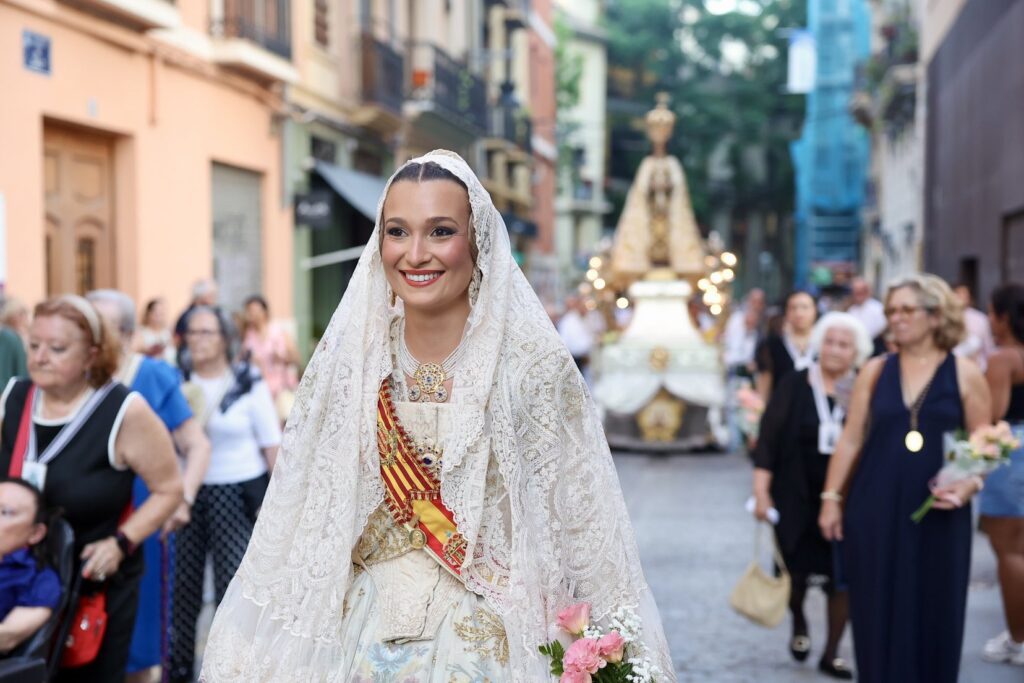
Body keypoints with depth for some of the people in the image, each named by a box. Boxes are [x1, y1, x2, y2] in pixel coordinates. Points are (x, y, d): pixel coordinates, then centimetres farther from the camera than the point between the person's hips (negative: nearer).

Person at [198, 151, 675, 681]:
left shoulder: (529, 360, -12)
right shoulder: (347, 358, -4)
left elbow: (579, 519, -9)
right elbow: (302, 516, 1)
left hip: (492, 640, -2)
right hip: (367, 634, 3)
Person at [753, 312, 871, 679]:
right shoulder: (795, 385, -3)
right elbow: (768, 440, -4)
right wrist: (761, 491, -8)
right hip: (797, 500, 0)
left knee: (843, 577, 2)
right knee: (797, 571, 8)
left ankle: (831, 653, 20)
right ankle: (798, 624, 41)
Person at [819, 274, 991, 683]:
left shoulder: (965, 374, 1)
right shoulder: (875, 371, 5)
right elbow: (851, 439, 6)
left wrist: (968, 485, -15)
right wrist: (831, 497, 3)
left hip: (938, 514, -1)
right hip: (875, 509, 2)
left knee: (934, 612, 6)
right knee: (878, 612, 7)